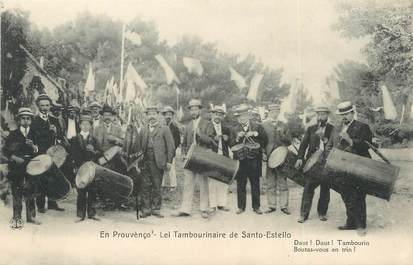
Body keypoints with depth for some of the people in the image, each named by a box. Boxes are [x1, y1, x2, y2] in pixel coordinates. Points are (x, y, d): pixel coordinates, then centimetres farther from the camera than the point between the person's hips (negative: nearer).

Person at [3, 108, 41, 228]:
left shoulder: (34, 134, 8)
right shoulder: (13, 134, 2)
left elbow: (38, 151, 7)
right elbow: (5, 150, 1)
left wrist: (33, 146, -14)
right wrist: (15, 158, -13)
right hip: (17, 167, -2)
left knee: (30, 191, 6)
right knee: (17, 192, 0)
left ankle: (30, 216, 17)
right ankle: (17, 218, 7)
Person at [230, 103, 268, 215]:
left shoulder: (257, 127, 5)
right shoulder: (235, 129, 11)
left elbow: (265, 141, 1)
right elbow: (231, 146, 6)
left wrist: (256, 134, -13)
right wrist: (237, 138, -10)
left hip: (254, 160, -1)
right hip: (240, 160, 1)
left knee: (255, 184, 3)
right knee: (240, 185, 3)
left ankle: (256, 206, 14)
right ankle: (241, 206, 14)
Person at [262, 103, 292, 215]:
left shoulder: (283, 126, 11)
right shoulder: (263, 125, 6)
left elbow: (289, 142, 9)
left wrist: (282, 135, -10)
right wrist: (263, 154, -10)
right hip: (269, 158, -1)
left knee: (283, 182, 1)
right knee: (270, 183, 5)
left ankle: (284, 206, 8)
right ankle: (272, 206, 13)